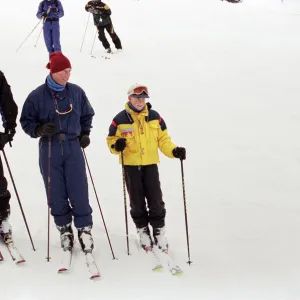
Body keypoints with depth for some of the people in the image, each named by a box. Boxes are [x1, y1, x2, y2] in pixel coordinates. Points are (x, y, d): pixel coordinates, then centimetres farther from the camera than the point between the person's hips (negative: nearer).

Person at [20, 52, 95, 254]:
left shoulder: (77, 92, 2)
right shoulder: (37, 96, -6)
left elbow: (87, 114, 18)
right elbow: (26, 121, 2)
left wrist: (85, 133, 6)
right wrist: (40, 129, -15)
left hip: (73, 147, 1)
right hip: (49, 149, -1)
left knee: (79, 191, -3)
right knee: (56, 193, 5)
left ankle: (84, 229, 9)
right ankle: (64, 229, 20)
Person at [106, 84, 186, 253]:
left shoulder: (155, 117, 2)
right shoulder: (120, 119, -4)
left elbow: (163, 139, 5)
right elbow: (111, 140, 1)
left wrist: (174, 151, -12)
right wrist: (116, 146, -21)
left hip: (151, 165, 1)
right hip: (131, 166, -1)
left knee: (156, 202, 2)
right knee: (137, 203, 8)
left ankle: (159, 233, 16)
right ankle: (143, 233, 23)